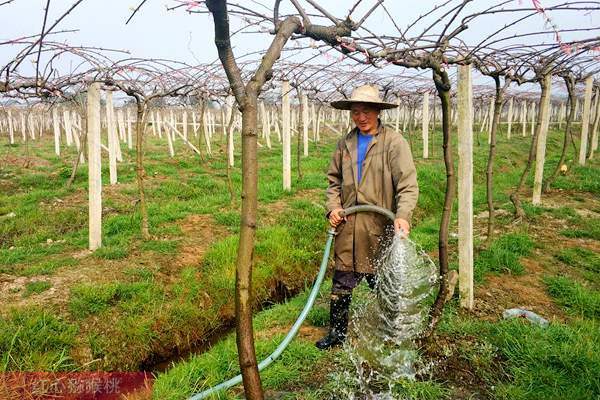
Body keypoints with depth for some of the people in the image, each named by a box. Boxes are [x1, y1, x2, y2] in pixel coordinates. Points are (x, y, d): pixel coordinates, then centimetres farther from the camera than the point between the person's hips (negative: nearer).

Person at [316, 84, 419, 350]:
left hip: (380, 227, -4)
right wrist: (333, 207, 0)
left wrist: (403, 215, -29)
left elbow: (408, 185, -14)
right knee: (342, 283, 10)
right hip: (348, 228, 4)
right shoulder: (345, 143, 9)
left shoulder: (394, 142, -7)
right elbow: (334, 179, 17)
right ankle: (337, 332, 27)